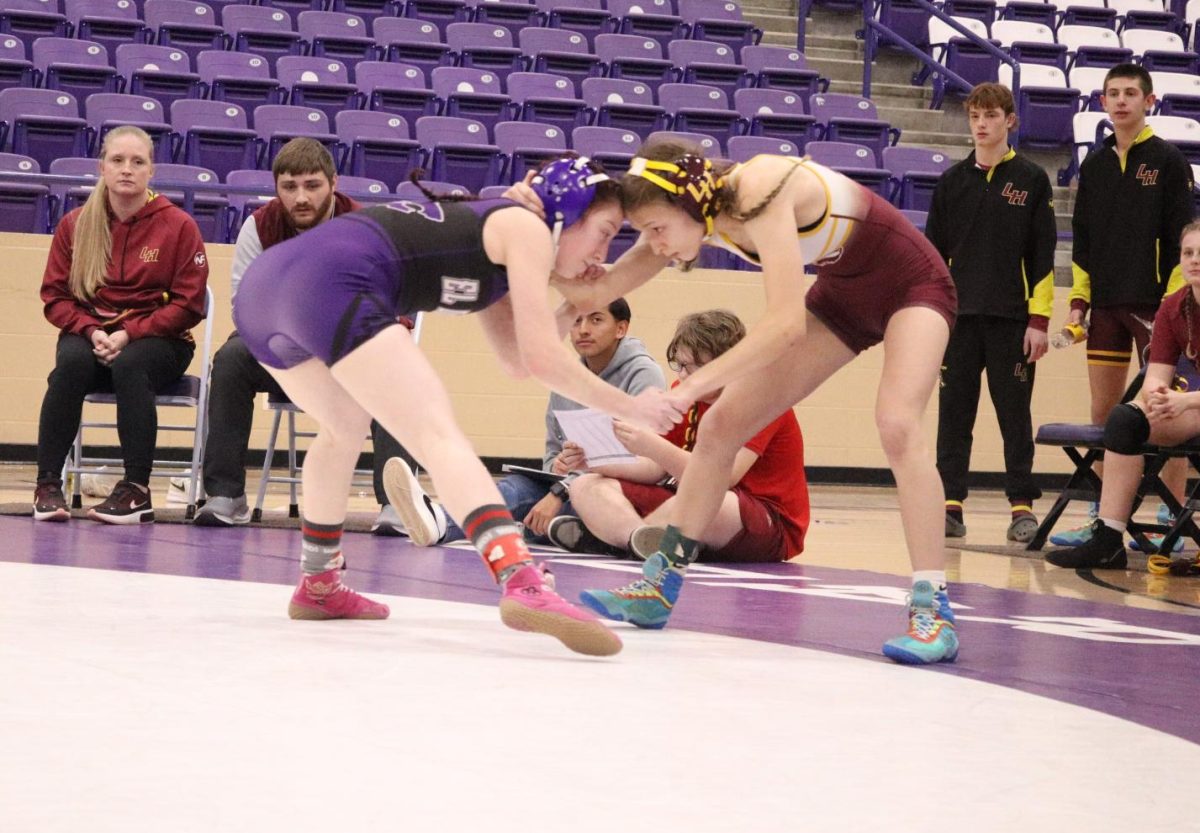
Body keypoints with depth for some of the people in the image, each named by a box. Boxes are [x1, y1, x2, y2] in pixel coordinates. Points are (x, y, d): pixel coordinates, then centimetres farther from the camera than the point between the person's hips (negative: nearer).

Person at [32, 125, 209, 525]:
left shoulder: (178, 225, -3)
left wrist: (129, 334, -15)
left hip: (156, 339, -2)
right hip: (90, 332, 2)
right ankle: (47, 483, -28)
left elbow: (189, 304, -4)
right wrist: (91, 331, -14)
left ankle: (137, 489, -33)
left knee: (129, 366, -36)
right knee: (71, 363, -33)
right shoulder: (75, 224, 5)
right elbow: (55, 296, 6)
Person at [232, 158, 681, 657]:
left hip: (263, 284, 10)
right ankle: (522, 585, -33)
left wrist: (576, 303, 30)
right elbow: (541, 360, 0)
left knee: (346, 427, 32)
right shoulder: (527, 228, 6)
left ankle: (319, 588, 42)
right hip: (327, 285, -10)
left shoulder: (486, 233, 31)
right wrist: (629, 407, 9)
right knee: (439, 435, -15)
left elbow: (516, 360, 32)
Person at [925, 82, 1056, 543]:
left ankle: (1022, 506, 7)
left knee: (1014, 413, 1)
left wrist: (1039, 321, -6)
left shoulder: (1032, 180, 2)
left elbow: (1043, 257, 0)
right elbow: (933, 254, 11)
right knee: (954, 412, 3)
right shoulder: (952, 181, 9)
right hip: (959, 316, 2)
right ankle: (951, 502, 8)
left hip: (1011, 319, -2)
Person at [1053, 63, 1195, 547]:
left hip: (1155, 304, -5)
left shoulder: (1168, 161, -1)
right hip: (1105, 305, 5)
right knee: (1103, 412, 7)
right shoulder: (1094, 166, 13)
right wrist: (1078, 300, 8)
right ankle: (1103, 518, 13)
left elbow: (1182, 239, -5)